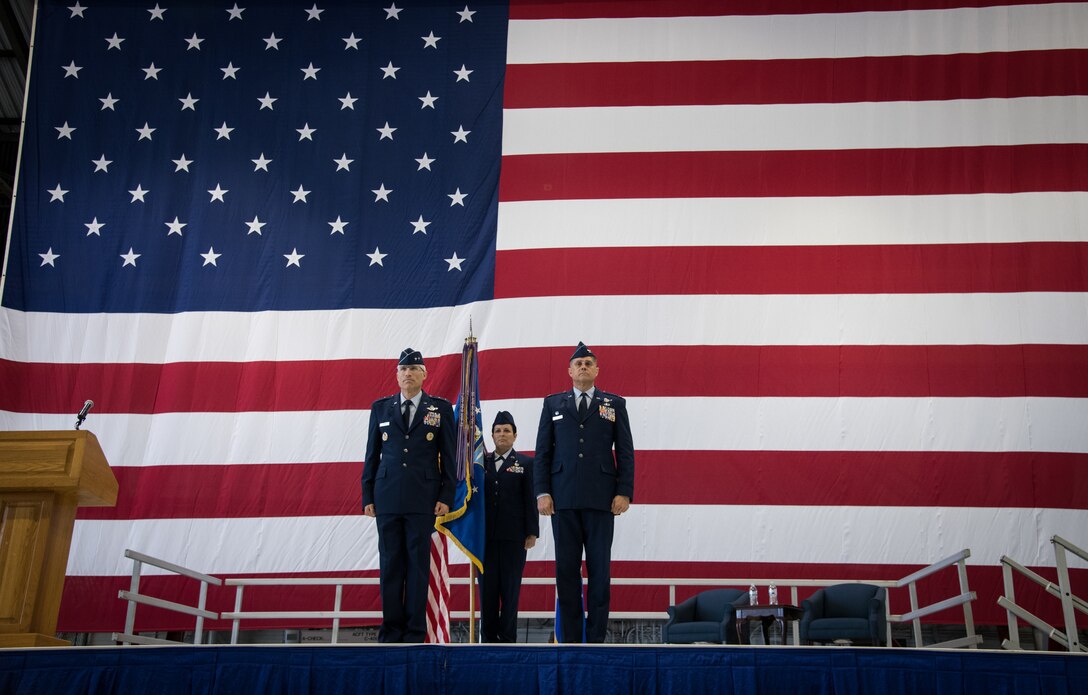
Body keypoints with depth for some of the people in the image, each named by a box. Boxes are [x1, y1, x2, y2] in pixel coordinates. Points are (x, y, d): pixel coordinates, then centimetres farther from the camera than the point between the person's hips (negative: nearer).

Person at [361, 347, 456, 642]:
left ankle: (415, 633, 6)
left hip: (423, 499, -2)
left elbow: (449, 455, 4)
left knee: (418, 564, 0)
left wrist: (446, 496, -3)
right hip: (387, 498, 2)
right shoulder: (381, 407, 11)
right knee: (390, 564, 4)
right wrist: (368, 496, 6)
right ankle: (391, 630, 11)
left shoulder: (441, 408, 6)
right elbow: (372, 454, 11)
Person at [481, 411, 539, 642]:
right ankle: (489, 636, 12)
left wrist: (532, 533, -5)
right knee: (487, 586, 4)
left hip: (513, 536, -2)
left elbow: (530, 500, 1)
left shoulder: (525, 463, 4)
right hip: (486, 534, 2)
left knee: (510, 587, 2)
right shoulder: (483, 462, 11)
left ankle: (508, 638, 8)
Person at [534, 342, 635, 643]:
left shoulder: (615, 404, 11)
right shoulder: (553, 404, 13)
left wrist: (624, 492, -4)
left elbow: (625, 452, 6)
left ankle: (596, 637, 6)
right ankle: (570, 638, 8)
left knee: (599, 569, 1)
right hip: (563, 499, 1)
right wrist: (542, 492, -1)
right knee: (566, 569, 2)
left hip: (601, 499, -1)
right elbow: (542, 452, 9)